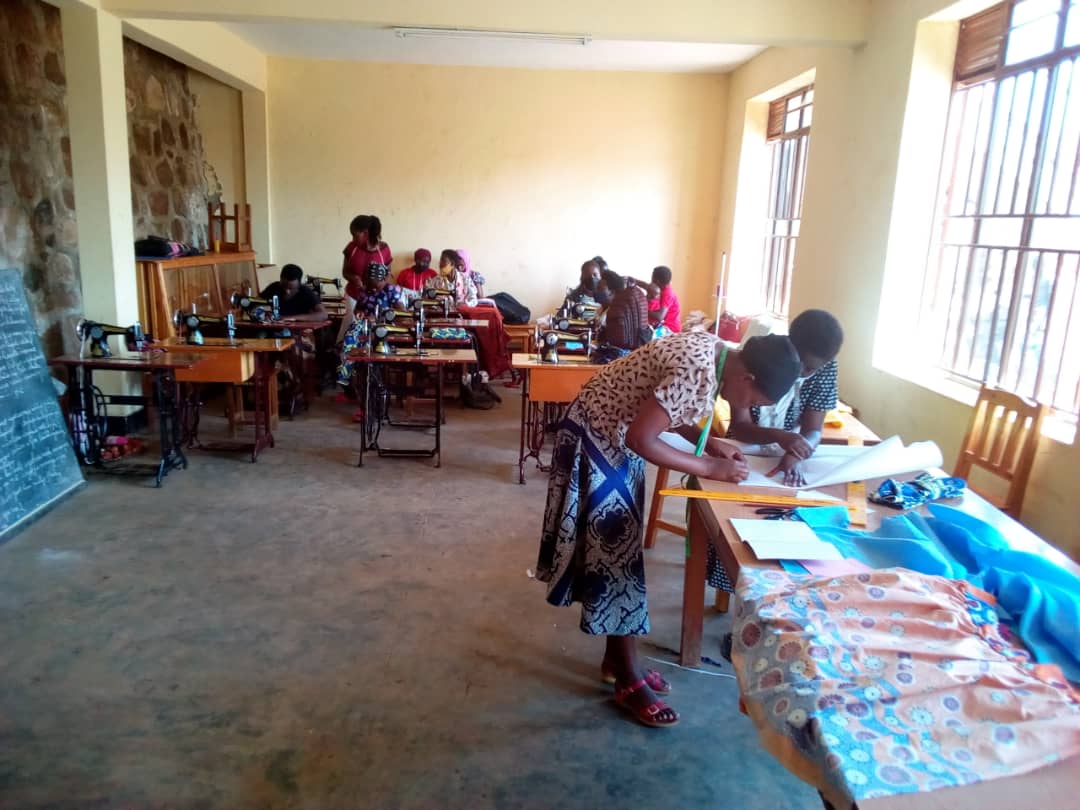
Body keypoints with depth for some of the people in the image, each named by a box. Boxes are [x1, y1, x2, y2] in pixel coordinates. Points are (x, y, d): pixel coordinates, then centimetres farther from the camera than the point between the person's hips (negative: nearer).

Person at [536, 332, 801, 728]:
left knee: (621, 543, 14)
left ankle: (616, 659, 27)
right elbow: (640, 439, -29)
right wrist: (708, 467, -21)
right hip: (597, 439, -10)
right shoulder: (699, 373, -29)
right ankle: (629, 680, 11)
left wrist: (707, 441, -1)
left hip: (614, 434, 10)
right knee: (614, 550, -2)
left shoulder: (714, 350, 0)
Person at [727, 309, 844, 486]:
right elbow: (739, 426, -19)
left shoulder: (826, 370, -10)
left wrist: (795, 457, -33)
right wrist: (778, 436, -38)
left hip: (786, 456, 2)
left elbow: (813, 431, -12)